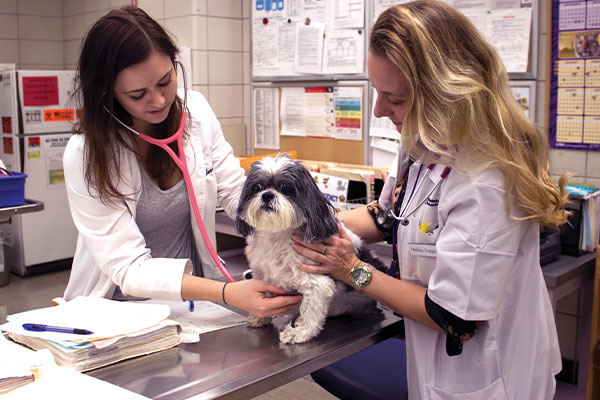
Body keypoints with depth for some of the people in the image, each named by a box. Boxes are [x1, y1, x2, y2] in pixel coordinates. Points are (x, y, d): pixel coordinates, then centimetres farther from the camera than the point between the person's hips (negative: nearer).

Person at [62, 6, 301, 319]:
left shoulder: (196, 110, -5)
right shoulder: (86, 155, -19)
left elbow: (236, 193, 0)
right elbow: (128, 268, -22)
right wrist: (229, 293, -35)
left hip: (190, 301, 3)